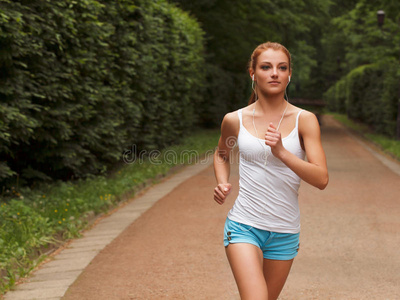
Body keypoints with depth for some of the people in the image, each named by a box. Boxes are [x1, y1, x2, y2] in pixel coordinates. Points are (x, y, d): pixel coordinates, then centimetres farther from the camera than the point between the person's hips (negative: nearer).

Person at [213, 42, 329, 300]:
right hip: (243, 226, -1)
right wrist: (222, 183, 2)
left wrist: (282, 152, -27)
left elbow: (321, 179, -14)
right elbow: (222, 154, 21)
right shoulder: (235, 120, -1)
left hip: (285, 232, 1)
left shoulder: (304, 120, -5)